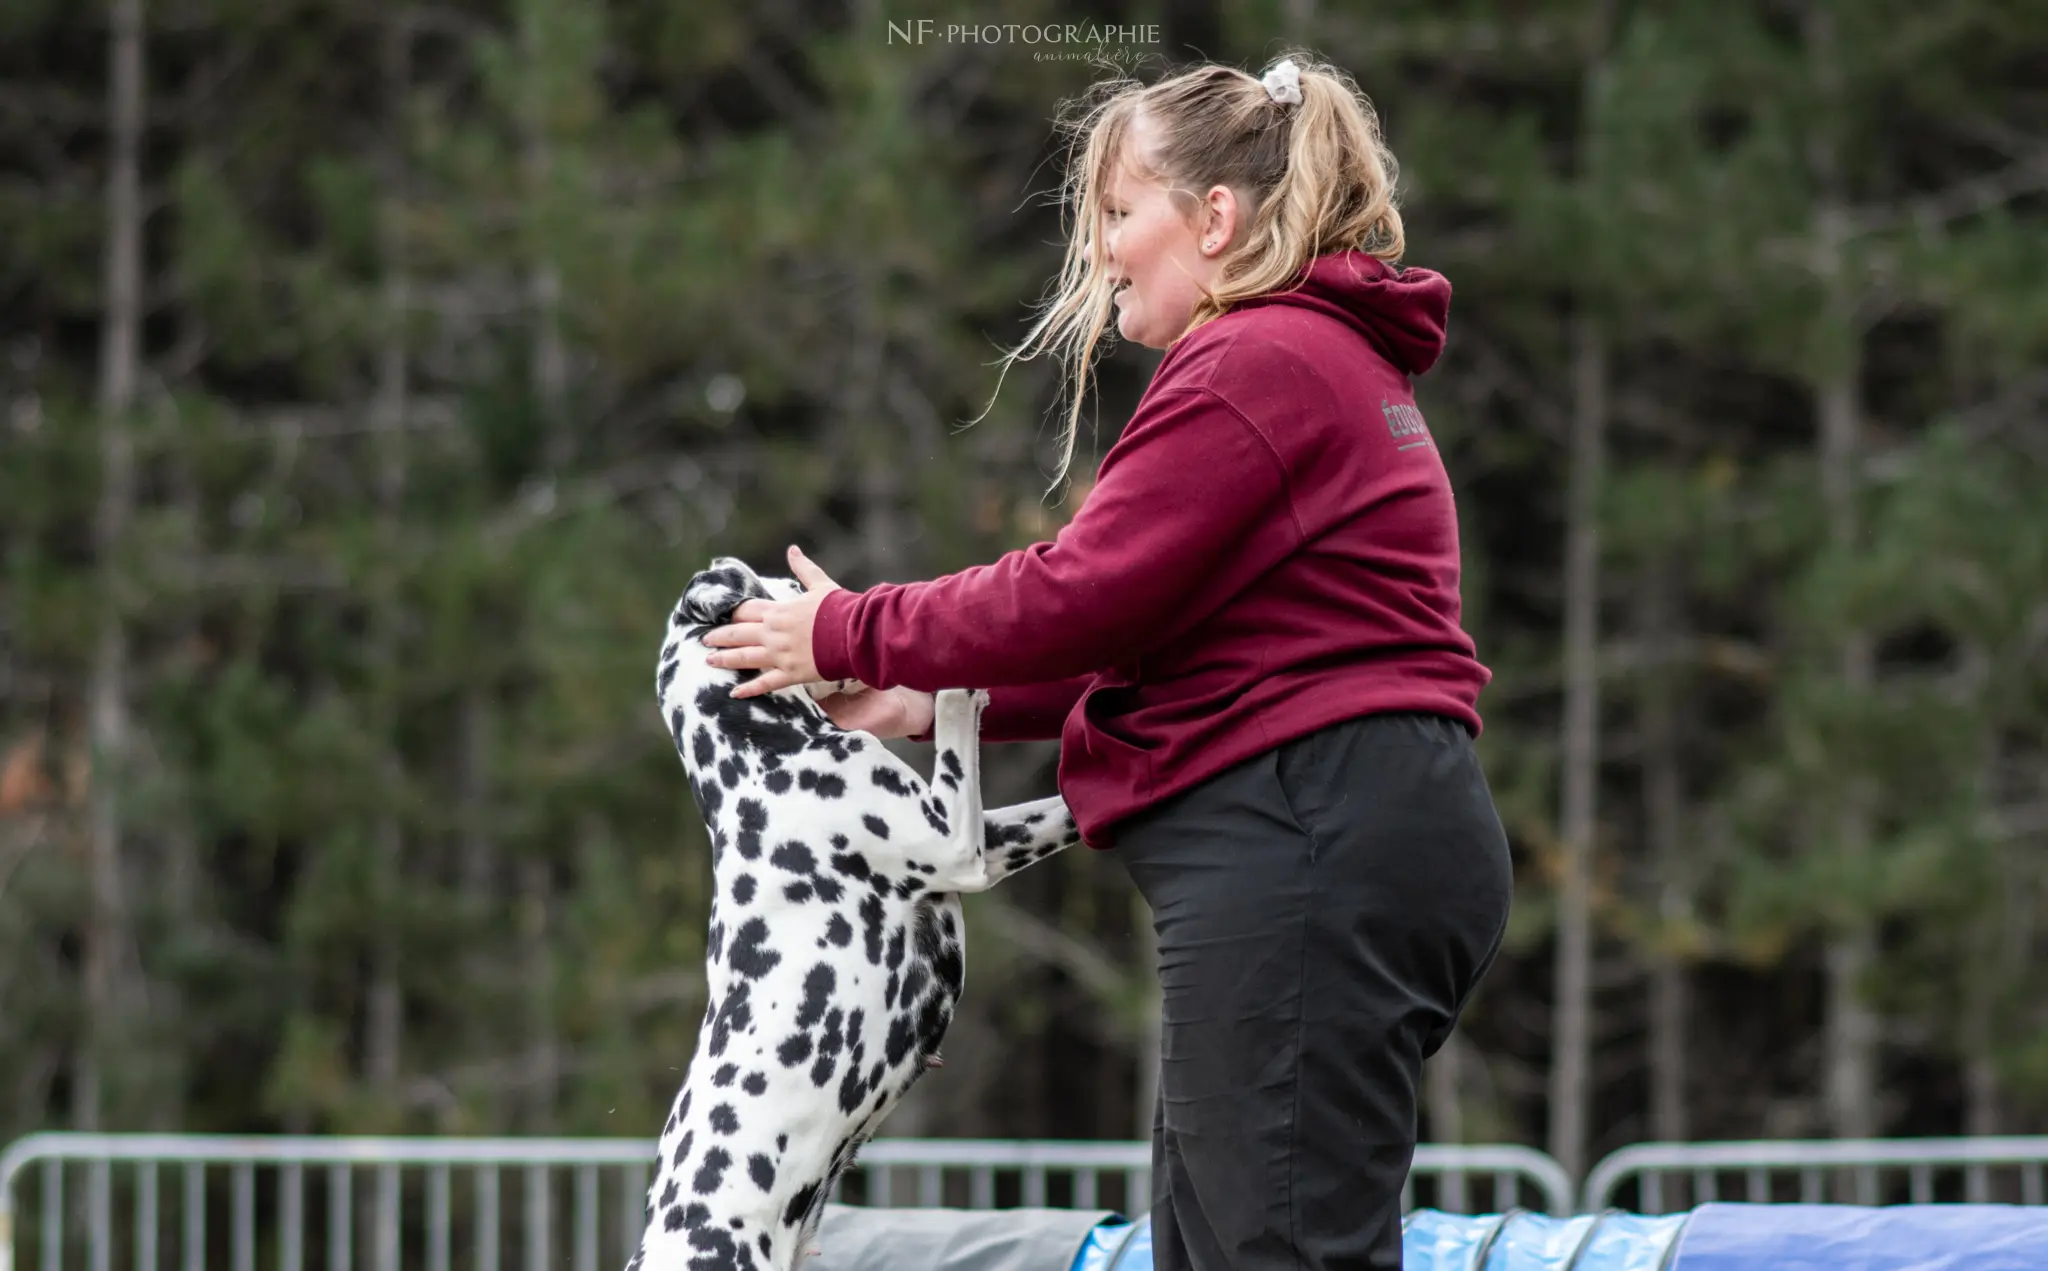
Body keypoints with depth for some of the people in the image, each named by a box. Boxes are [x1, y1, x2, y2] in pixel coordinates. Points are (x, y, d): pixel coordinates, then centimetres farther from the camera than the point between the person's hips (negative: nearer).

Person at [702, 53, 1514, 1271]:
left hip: (1309, 852, -11)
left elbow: (1087, 596, -15)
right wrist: (945, 702, 14)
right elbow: (1164, 632, 22)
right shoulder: (1322, 354, 25)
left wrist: (853, 636, -2)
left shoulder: (1257, 363, -10)